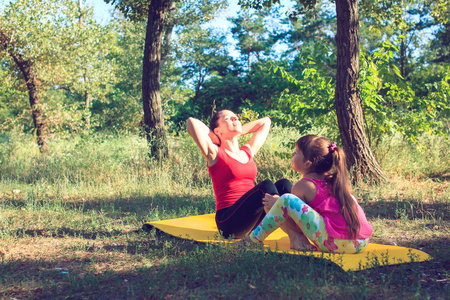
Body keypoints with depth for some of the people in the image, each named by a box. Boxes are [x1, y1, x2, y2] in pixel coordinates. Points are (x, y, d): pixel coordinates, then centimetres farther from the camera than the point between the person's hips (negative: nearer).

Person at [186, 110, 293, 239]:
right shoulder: (215, 153, 2)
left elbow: (265, 121, 32)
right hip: (228, 222, -6)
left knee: (284, 184, -13)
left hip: (251, 222, 6)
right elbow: (191, 122, -10)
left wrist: (238, 132, 24)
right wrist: (215, 137, 6)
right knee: (266, 186, -26)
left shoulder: (248, 151, 19)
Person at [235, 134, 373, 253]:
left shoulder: (302, 186, -3)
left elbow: (295, 224, 4)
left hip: (335, 244, -8)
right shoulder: (334, 180, 18)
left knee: (286, 200, -7)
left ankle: (254, 238, 3)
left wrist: (277, 203, 18)